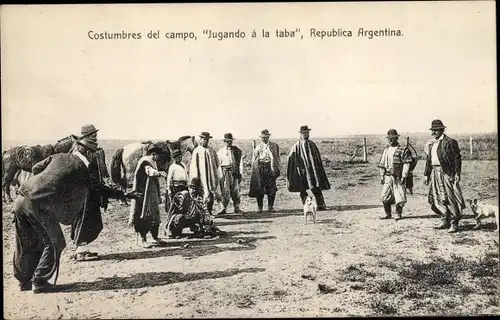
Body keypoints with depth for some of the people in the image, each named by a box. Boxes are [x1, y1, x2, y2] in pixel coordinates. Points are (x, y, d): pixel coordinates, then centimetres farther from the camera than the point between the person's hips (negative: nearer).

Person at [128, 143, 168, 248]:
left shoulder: (153, 163, 15)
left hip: (153, 194, 9)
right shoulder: (145, 162, -13)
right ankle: (143, 241, 1)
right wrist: (159, 173, -55)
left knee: (155, 216, 12)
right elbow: (149, 171, -36)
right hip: (143, 194, -9)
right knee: (144, 218, -5)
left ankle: (155, 239, 22)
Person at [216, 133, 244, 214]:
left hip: (235, 172, 1)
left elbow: (240, 162, 6)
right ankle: (224, 208, 0)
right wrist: (221, 176, -4)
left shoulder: (237, 150, 8)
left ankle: (237, 208, 12)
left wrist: (240, 173, -1)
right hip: (225, 171, -1)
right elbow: (219, 165, 4)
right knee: (225, 190, -6)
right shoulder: (220, 152, 6)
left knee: (236, 190, 3)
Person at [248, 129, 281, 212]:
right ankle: (260, 207, 11)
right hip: (260, 168, 0)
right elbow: (254, 160, 9)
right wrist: (254, 171, 2)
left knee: (272, 188, -1)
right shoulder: (258, 147, 6)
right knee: (260, 188, 0)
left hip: (271, 167, 0)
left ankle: (270, 206, 10)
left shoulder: (274, 146, 7)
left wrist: (278, 168, 6)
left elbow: (277, 157, 11)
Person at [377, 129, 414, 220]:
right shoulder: (386, 150, 14)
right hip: (388, 177, 5)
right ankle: (388, 214, 17)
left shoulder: (402, 150, -4)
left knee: (399, 197, -1)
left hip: (398, 177, -5)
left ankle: (398, 214, 15)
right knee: (385, 197, 3)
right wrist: (382, 176, 11)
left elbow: (407, 164, -8)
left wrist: (404, 176, -13)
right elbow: (382, 164, 18)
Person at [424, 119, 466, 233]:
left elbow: (457, 158, -9)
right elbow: (428, 160, 20)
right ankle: (445, 221, 21)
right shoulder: (432, 144, 17)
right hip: (435, 173, 7)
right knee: (437, 199, 9)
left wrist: (457, 173, -14)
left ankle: (454, 224, 0)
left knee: (449, 198, -6)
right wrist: (426, 174, 16)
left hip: (446, 173, -7)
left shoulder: (450, 142, -5)